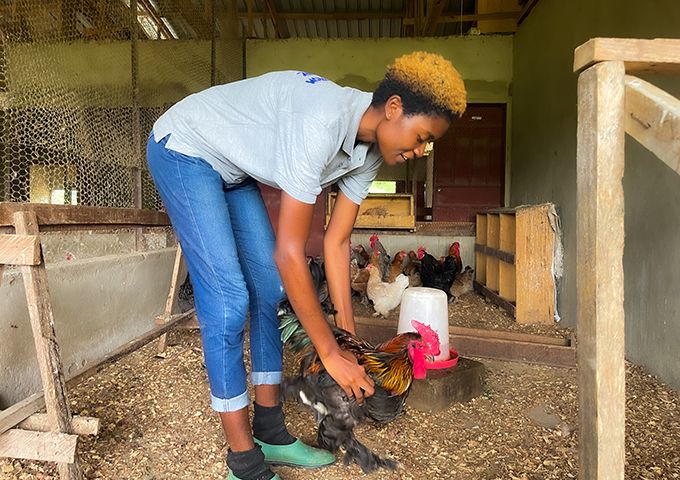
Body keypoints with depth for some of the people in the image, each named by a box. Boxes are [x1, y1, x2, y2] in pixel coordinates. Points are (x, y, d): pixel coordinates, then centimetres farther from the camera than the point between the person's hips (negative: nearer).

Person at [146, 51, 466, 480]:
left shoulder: (370, 152, -8)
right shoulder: (320, 123, -36)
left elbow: (337, 242, -5)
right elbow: (289, 252, -35)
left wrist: (349, 337, -4)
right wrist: (331, 352, -27)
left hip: (233, 169, 9)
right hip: (183, 149, -8)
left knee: (270, 289, 3)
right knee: (228, 300, -15)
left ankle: (270, 433, 15)